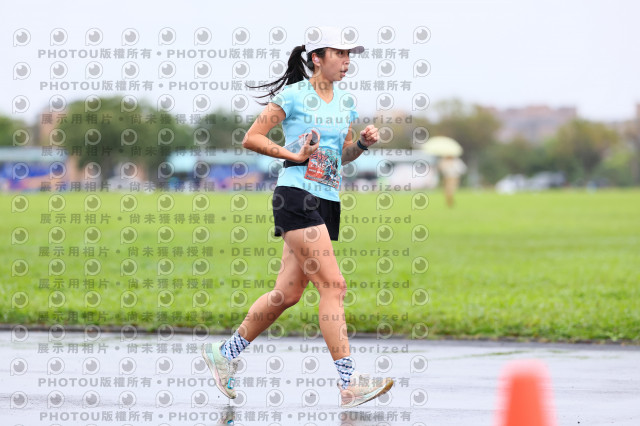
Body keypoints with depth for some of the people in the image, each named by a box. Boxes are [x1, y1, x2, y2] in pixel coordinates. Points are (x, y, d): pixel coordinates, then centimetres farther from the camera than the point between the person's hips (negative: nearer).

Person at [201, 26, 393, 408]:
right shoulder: (294, 96, -5)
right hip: (297, 197, -8)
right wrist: (295, 155, -11)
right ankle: (350, 384, -18)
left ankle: (225, 353, 25)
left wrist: (363, 143, 4)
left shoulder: (346, 102, 16)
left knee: (288, 293, 9)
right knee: (333, 285, -16)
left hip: (328, 202, 8)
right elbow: (252, 138, -4)